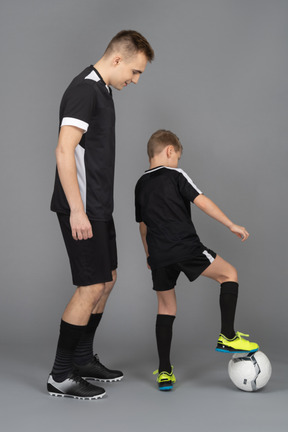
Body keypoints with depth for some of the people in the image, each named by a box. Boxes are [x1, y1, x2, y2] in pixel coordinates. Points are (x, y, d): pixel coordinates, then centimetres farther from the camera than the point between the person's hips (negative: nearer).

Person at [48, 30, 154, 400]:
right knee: (91, 287, -7)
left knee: (106, 280, 16)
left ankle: (83, 360, 28)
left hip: (99, 207, 10)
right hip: (82, 209, -10)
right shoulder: (84, 89, -15)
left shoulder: (102, 91, 16)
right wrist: (77, 210, -25)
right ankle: (60, 377, 4)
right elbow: (64, 152, -23)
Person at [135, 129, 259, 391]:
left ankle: (164, 373, 12)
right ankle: (227, 337, 4)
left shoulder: (141, 184, 19)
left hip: (158, 255, 6)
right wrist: (231, 225, -3)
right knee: (229, 274, 12)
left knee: (166, 306, 14)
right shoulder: (176, 175, 1)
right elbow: (202, 202, -7)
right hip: (185, 247, -6)